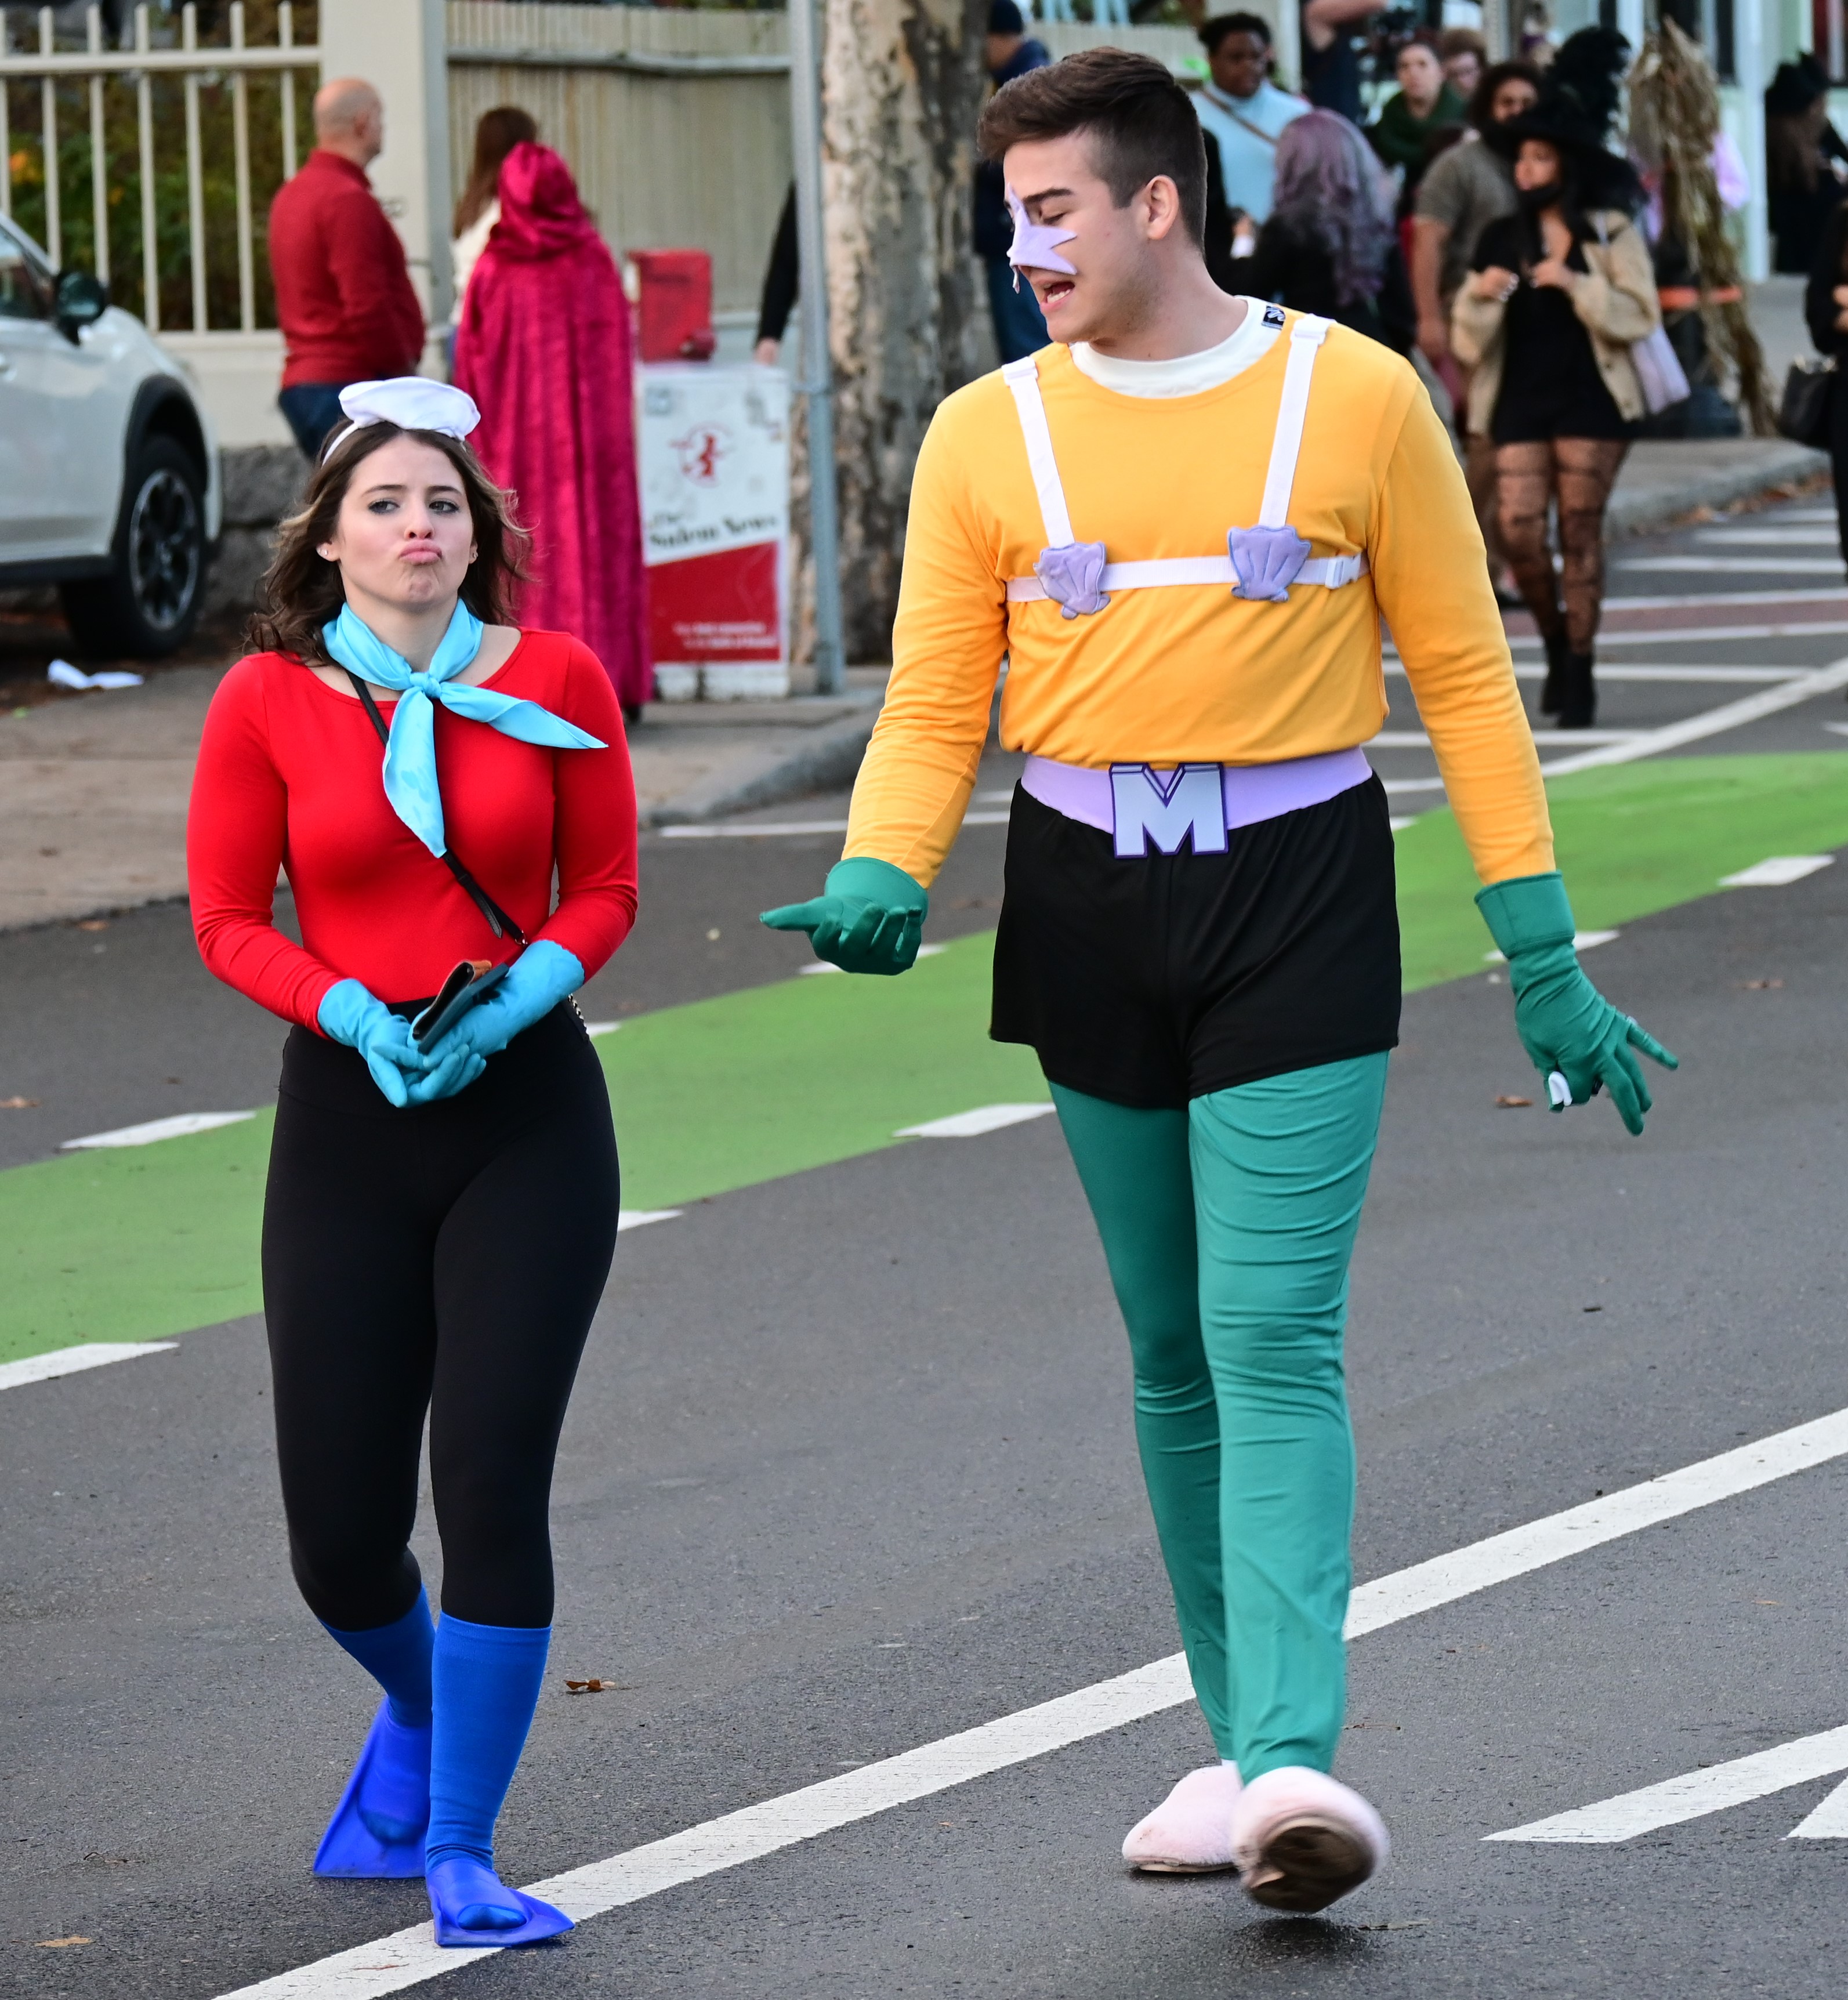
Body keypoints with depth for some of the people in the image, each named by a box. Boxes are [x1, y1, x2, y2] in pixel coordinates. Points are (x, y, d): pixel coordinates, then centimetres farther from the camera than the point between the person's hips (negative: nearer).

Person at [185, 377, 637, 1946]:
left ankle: (461, 1851, 1)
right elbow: (229, 919, 1)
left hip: (528, 1113, -1)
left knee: (493, 1483, -11)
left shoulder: (554, 681, -1)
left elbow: (606, 887, 5)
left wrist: (516, 999, -13)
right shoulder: (269, 700, -3)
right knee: (341, 1532, 2)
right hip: (346, 1120, 1)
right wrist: (353, 1015, -15)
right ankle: (417, 1712, 38)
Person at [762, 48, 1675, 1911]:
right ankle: (1242, 1747, 18)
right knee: (1174, 1358, 9)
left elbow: (1462, 673, 3)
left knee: (1274, 1343, -14)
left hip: (1298, 910, -3)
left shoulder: (1357, 399, -1)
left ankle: (1294, 1765, -22)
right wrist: (877, 886, -15)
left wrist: (1542, 952, 0)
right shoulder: (987, 434, 4)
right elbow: (932, 704, 5)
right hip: (1086, 917, 3)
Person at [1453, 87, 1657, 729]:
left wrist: (1575, 283, -17)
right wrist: (1481, 295, -10)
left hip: (1591, 399, -3)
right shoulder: (1500, 239, 10)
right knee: (1519, 532, -8)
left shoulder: (1611, 235, 2)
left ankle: (1578, 673, 4)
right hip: (1520, 401, 3)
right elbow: (1468, 342, 10)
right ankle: (1556, 643, 16)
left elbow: (1638, 317, -7)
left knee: (1580, 534, -3)